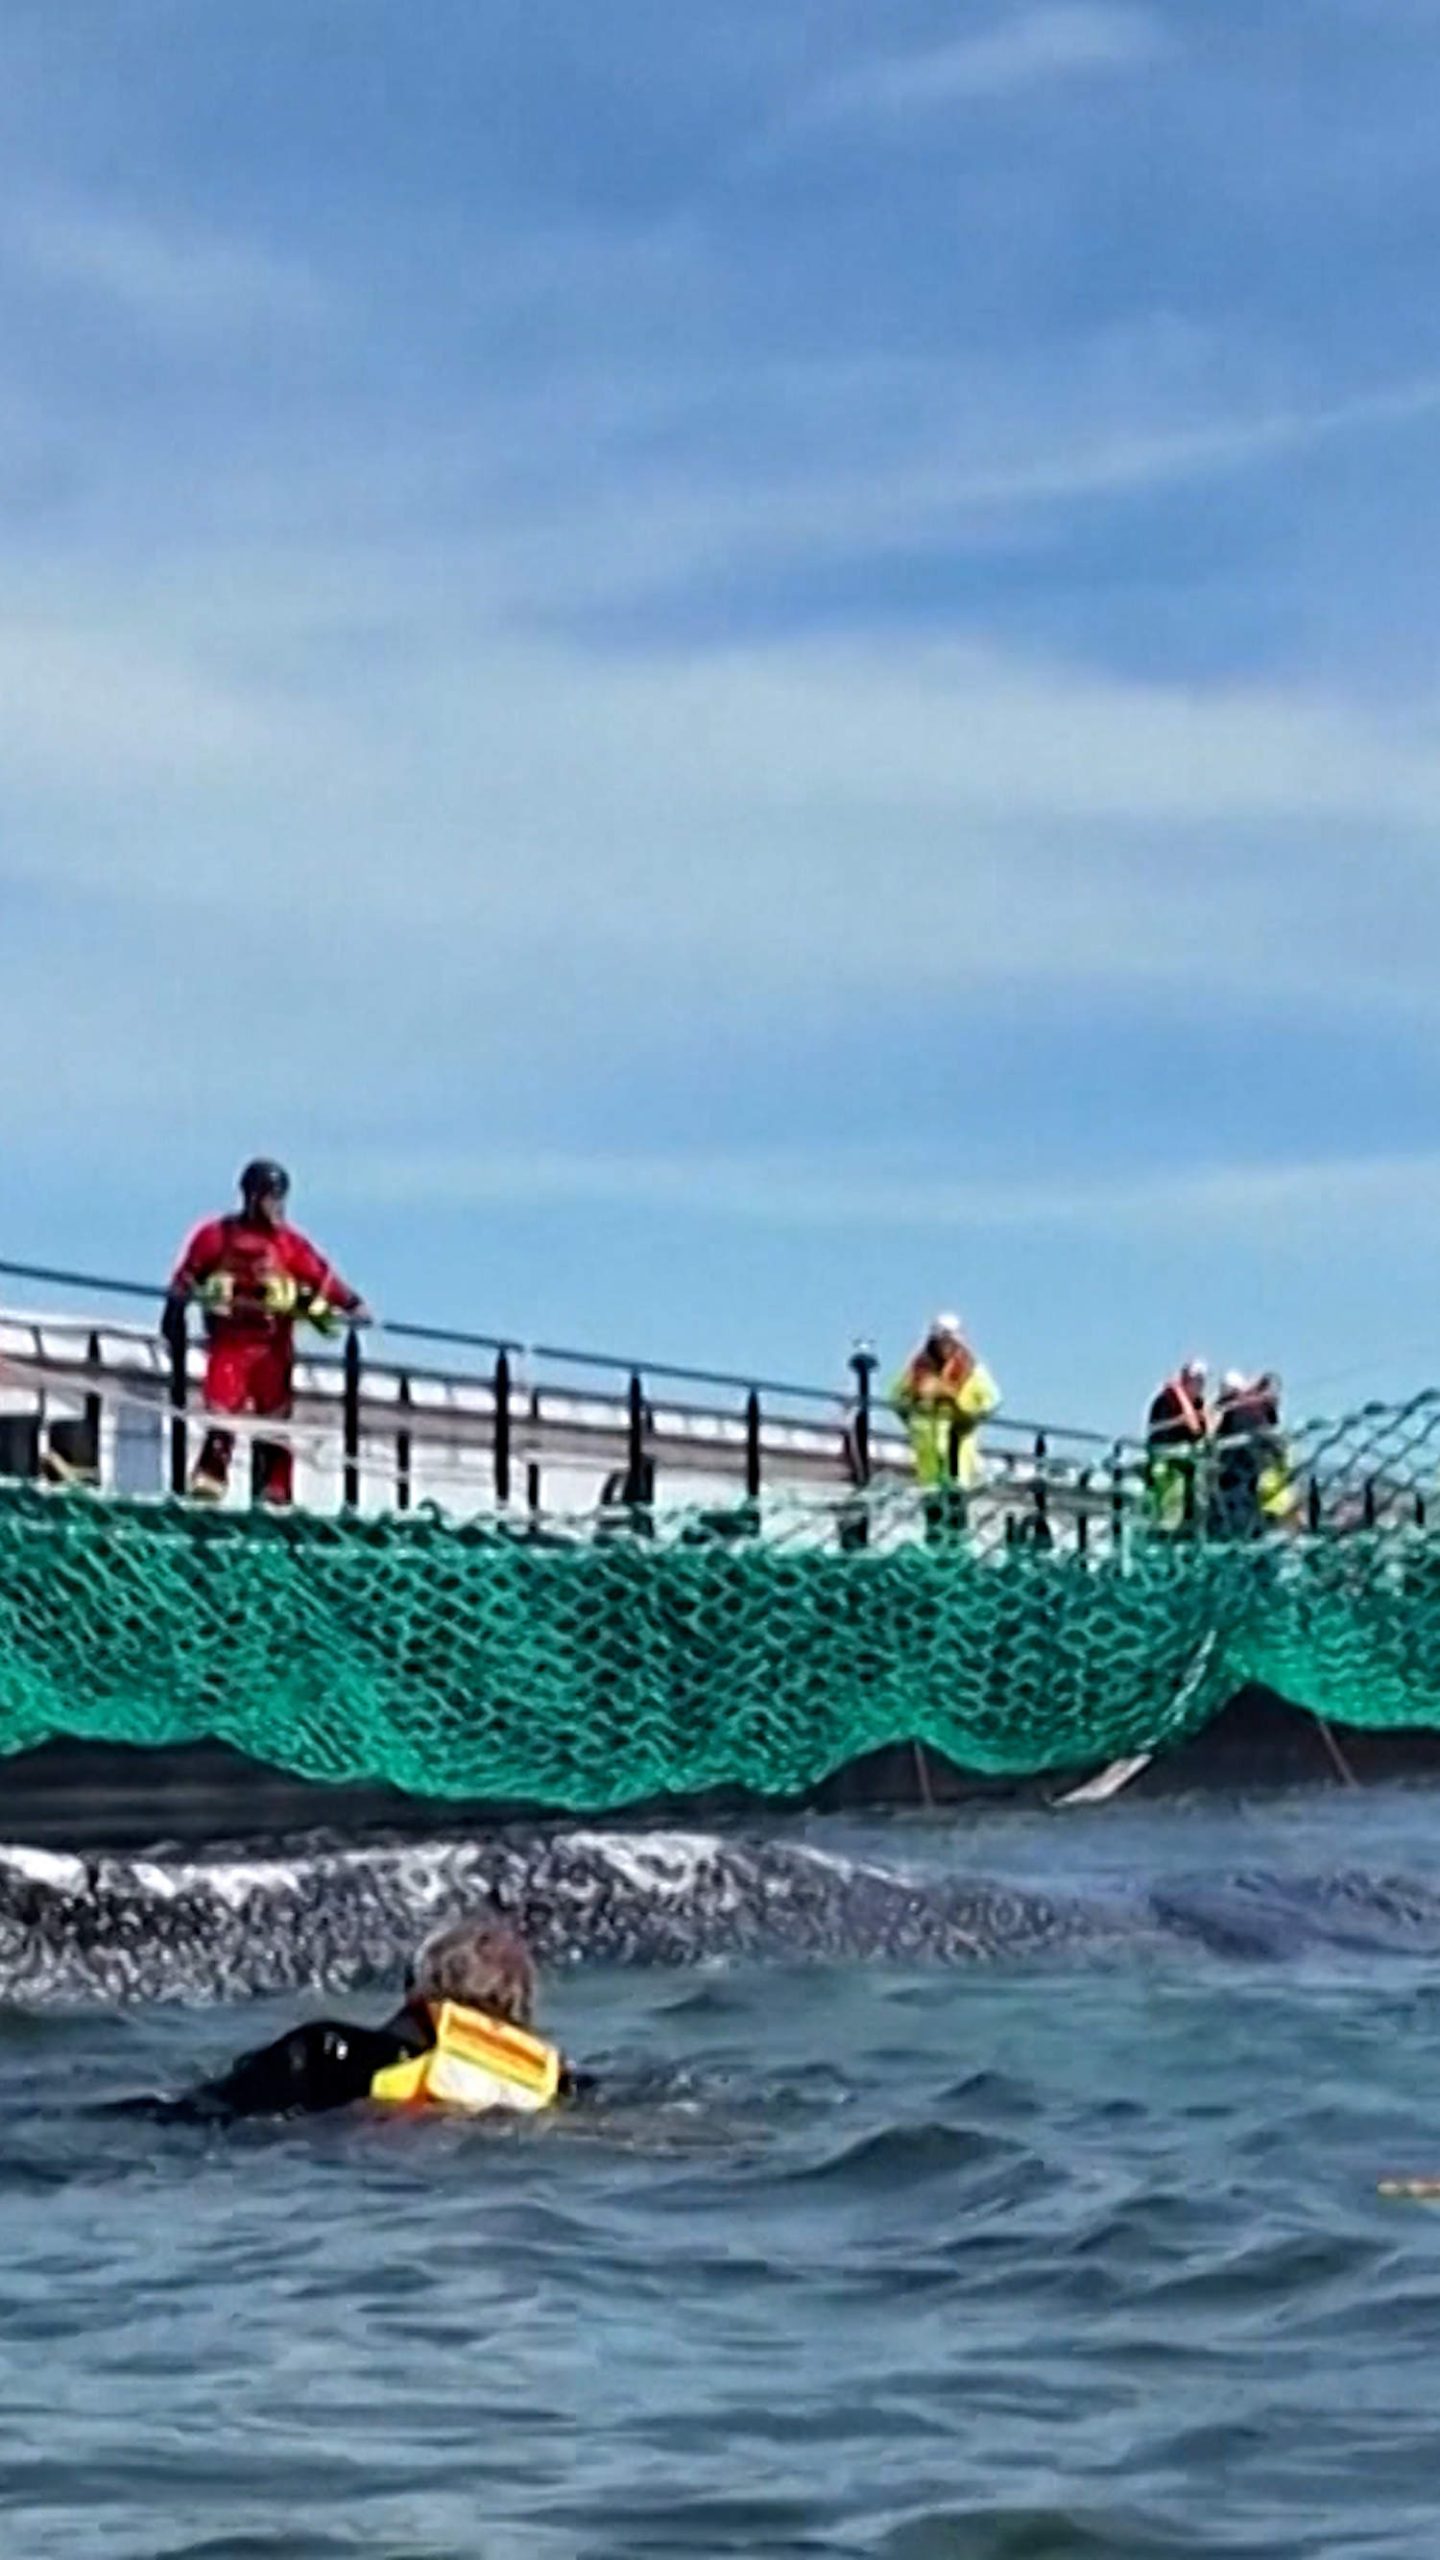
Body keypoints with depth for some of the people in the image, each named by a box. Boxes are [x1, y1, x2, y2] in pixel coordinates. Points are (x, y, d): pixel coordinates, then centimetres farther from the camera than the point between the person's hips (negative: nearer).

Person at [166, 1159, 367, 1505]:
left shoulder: (290, 1243, 4)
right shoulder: (216, 1236, 3)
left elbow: (321, 1277, 0)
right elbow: (186, 1279, 11)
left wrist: (350, 1304, -14)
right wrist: (171, 1322, 12)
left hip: (274, 1346, 2)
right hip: (229, 1342, -2)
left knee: (275, 1419, 4)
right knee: (223, 1411, -16)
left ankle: (276, 1493, 9)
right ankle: (208, 1482, -17)